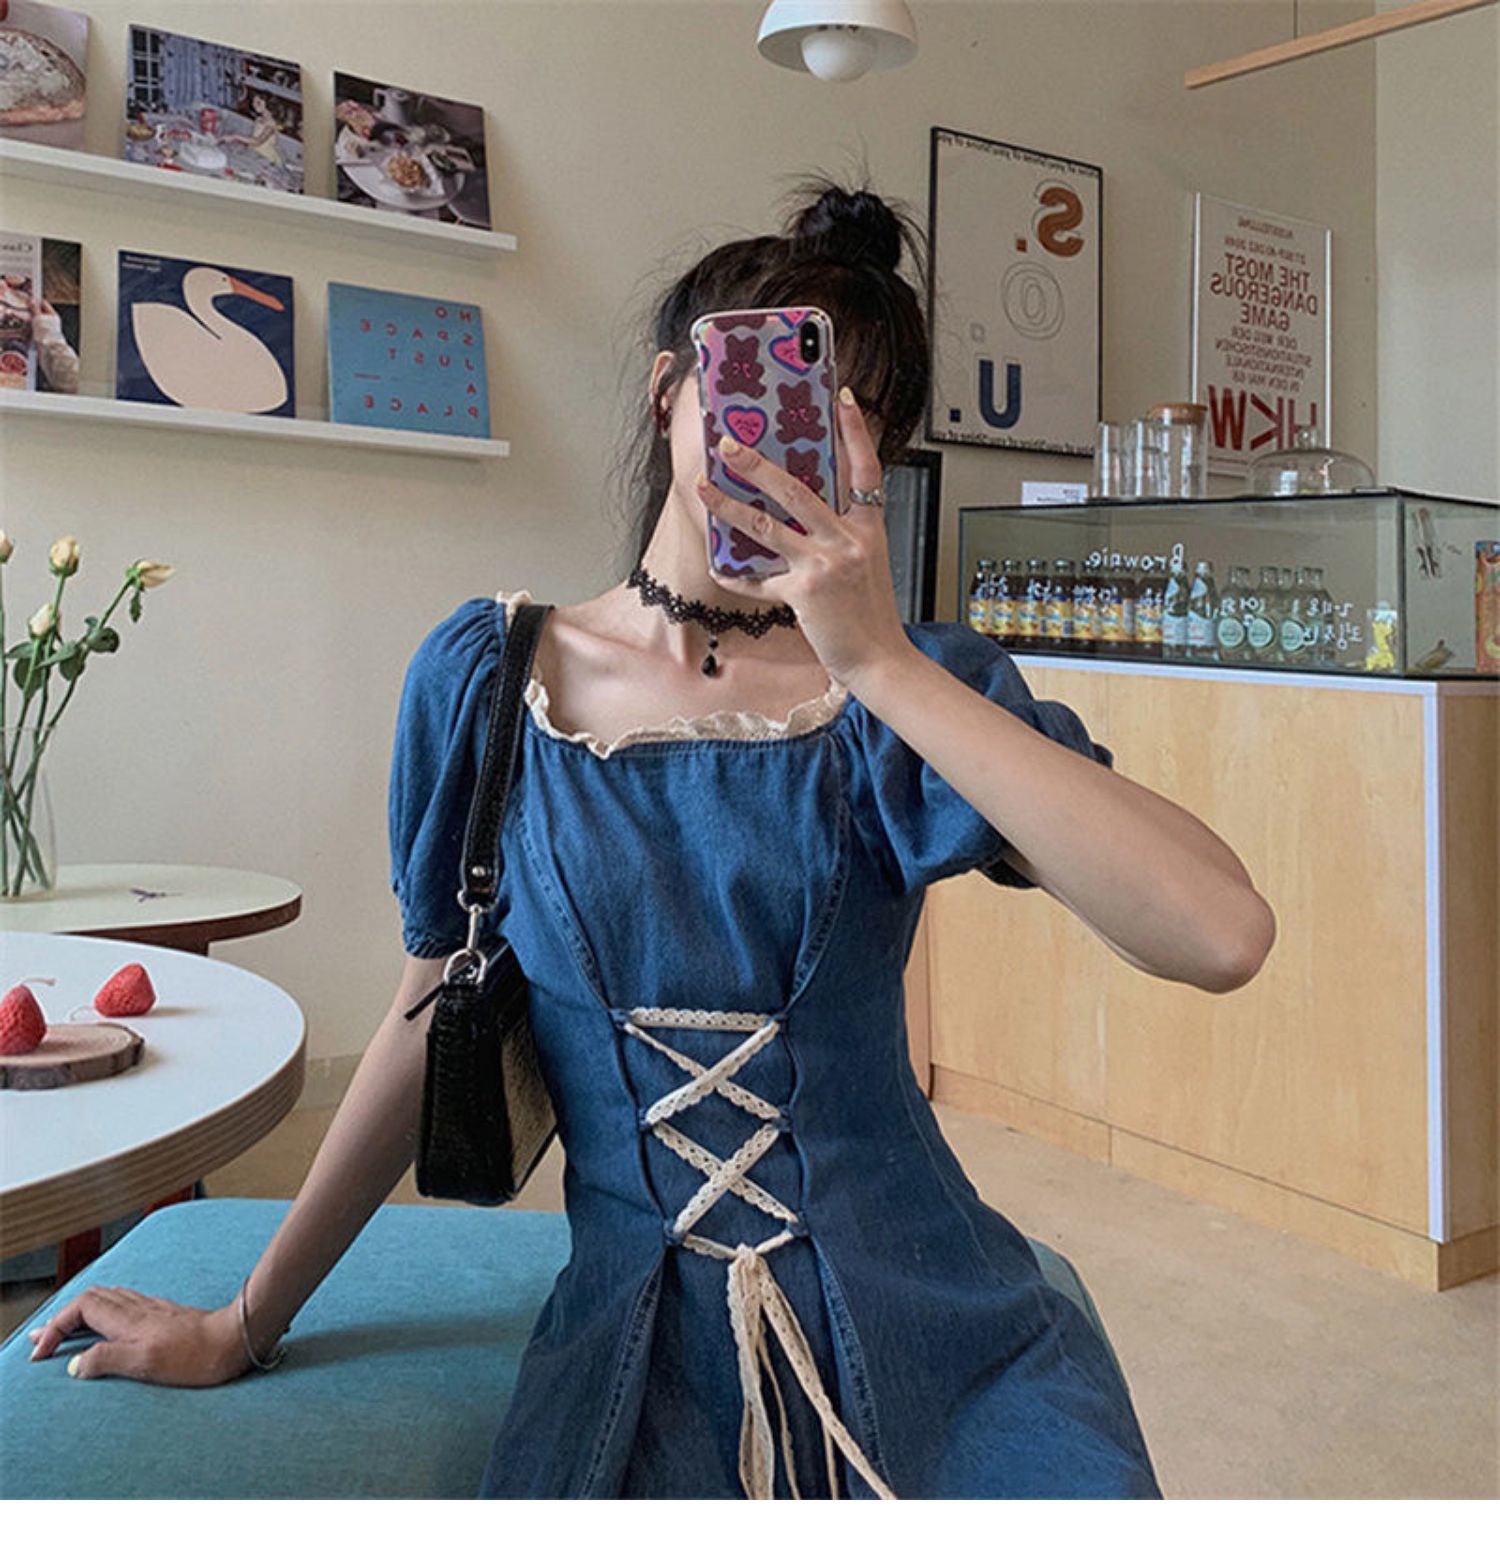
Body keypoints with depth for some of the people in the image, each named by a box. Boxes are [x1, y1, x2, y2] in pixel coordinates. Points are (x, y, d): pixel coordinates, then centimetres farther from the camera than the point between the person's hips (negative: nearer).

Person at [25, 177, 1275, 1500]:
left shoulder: (911, 690, -4)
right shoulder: (488, 674, 0)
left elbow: (1221, 937, -19)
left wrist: (884, 664, -23)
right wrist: (245, 1325, 17)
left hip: (931, 1333, 1)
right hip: (641, 1356, 0)